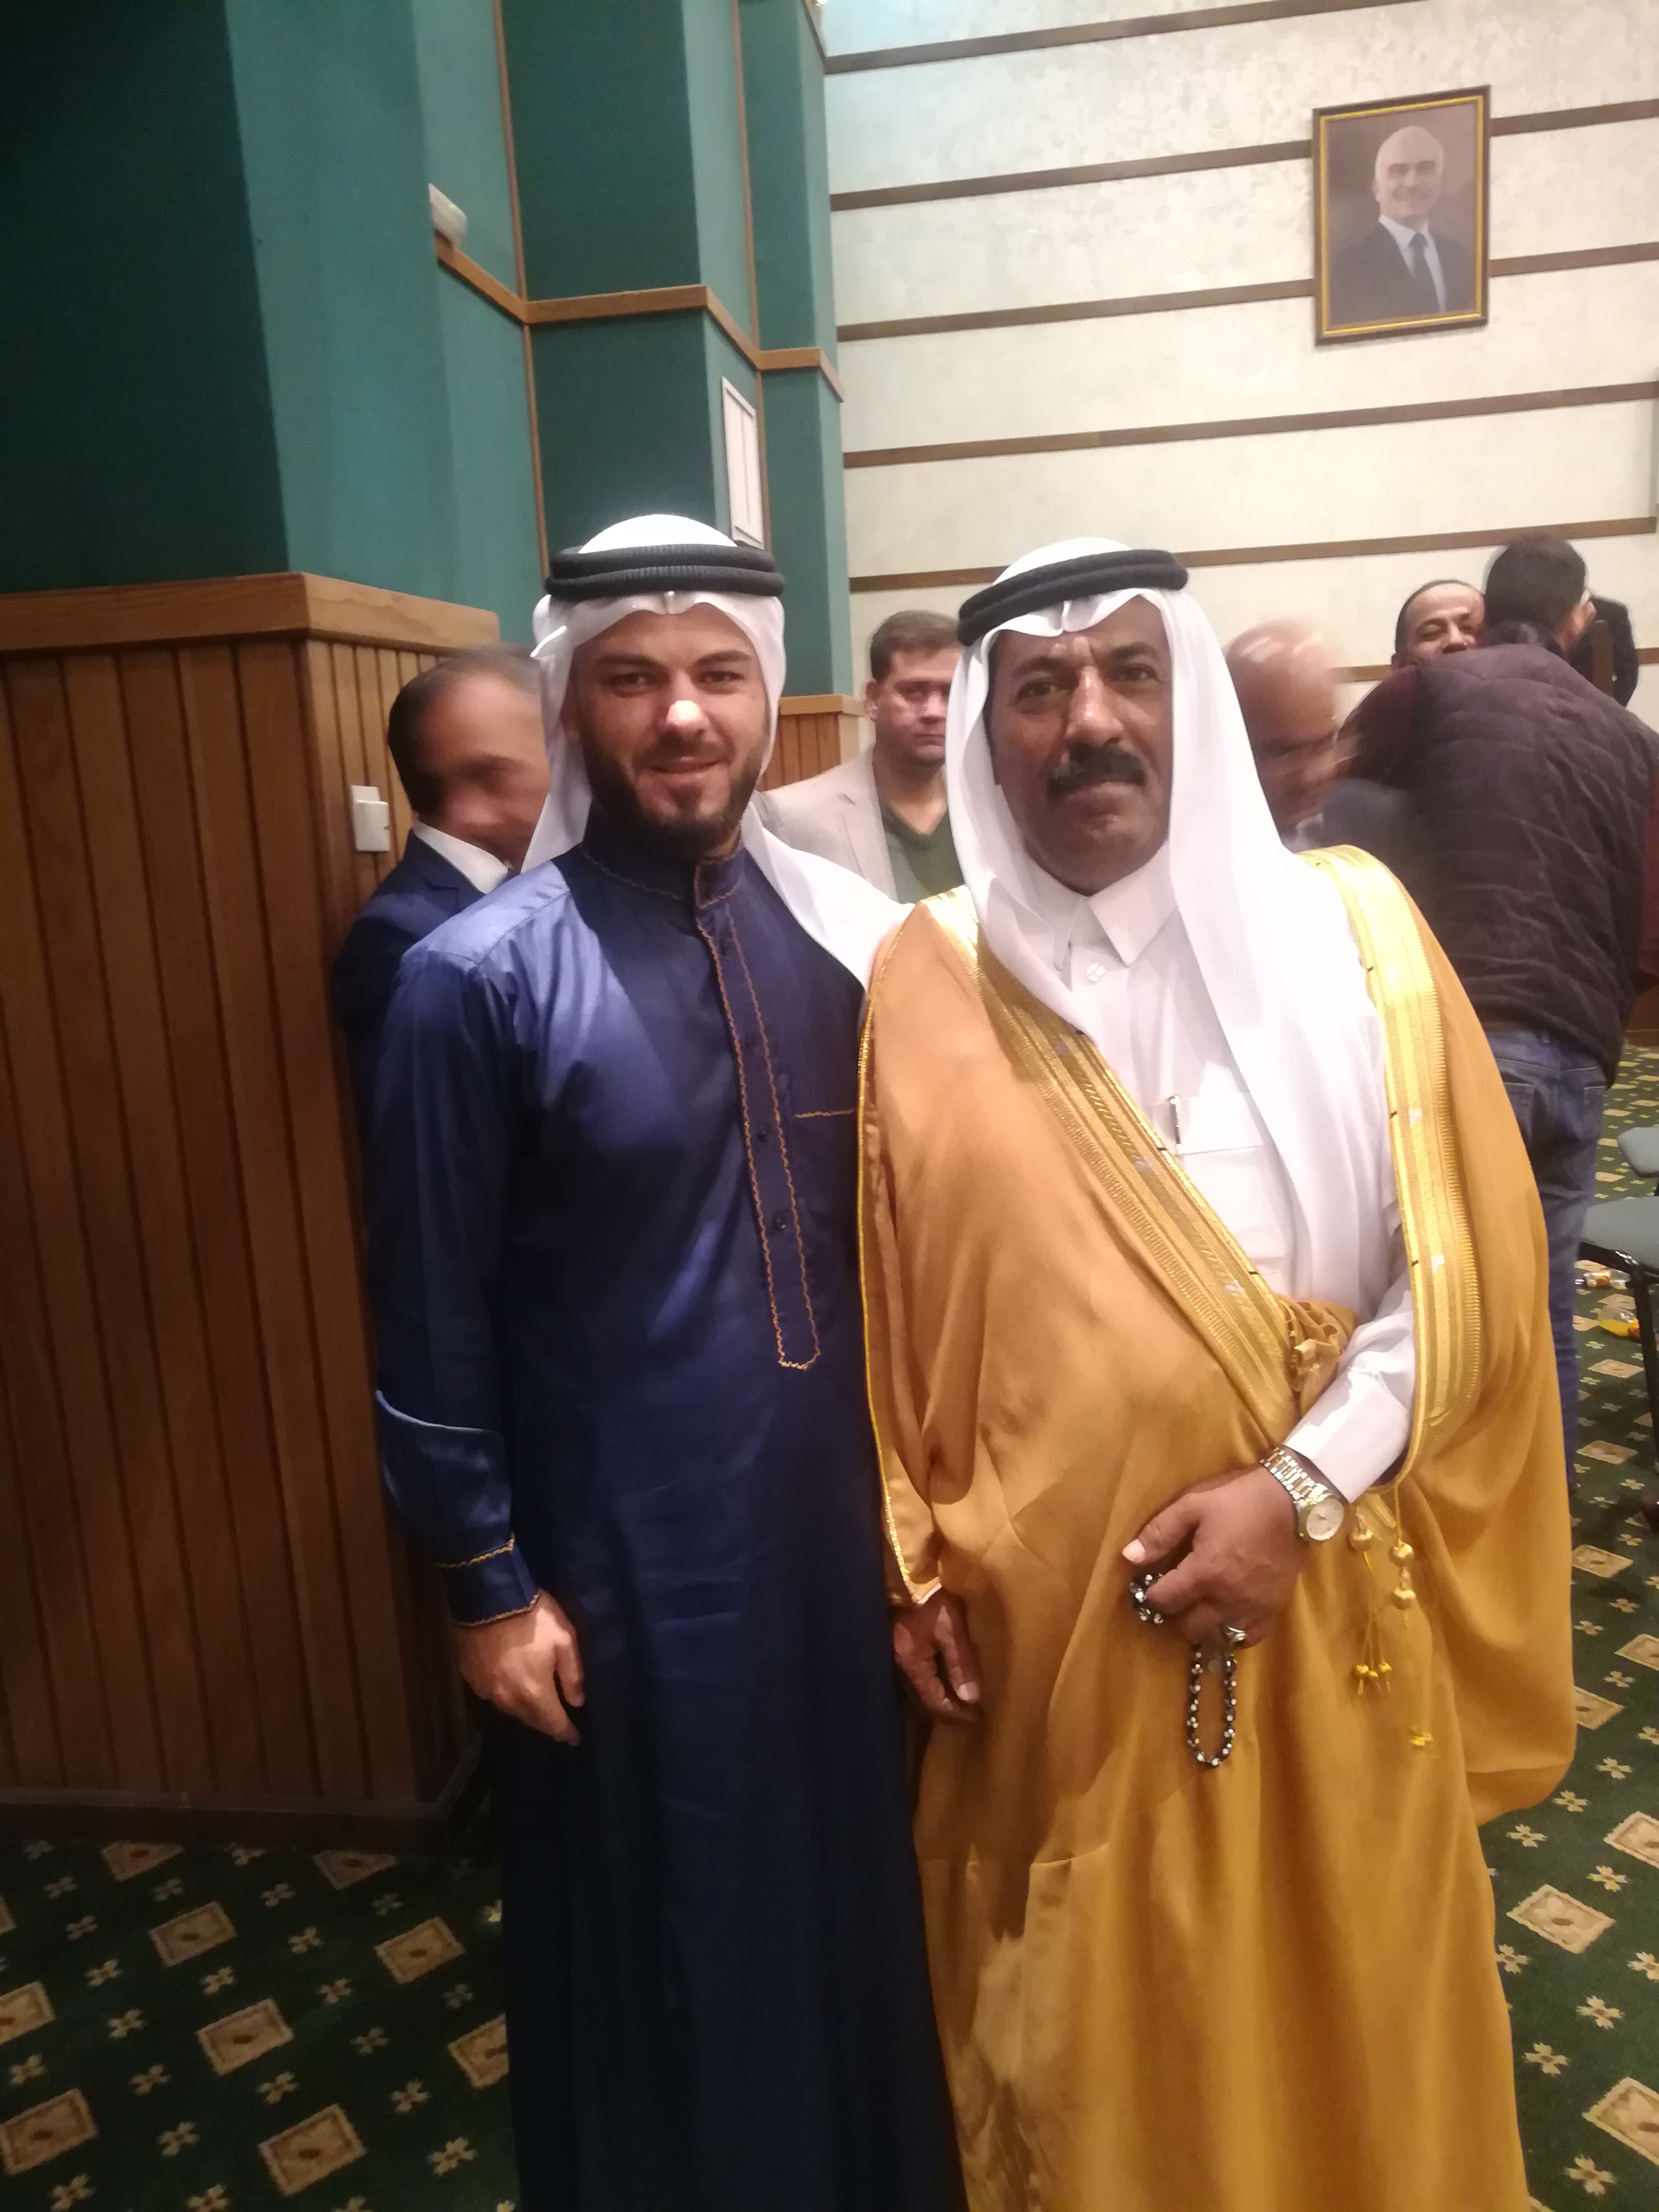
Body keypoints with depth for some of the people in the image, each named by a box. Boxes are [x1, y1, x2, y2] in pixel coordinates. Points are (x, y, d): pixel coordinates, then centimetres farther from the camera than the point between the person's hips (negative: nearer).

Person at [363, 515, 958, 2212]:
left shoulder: (843, 932, -2)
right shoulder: (479, 979, -14)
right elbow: (431, 1323, -9)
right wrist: (487, 1582, -6)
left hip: (845, 1531, 4)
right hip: (622, 1564, -4)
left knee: (858, 1907, 24)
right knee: (659, 1950, 18)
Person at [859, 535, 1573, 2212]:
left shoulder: (1345, 928, -3)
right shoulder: (924, 981, -2)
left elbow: (1465, 1264, -4)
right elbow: (892, 1304, 3)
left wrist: (1300, 1486, -13)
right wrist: (914, 1561, 3)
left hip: (1325, 1606, 0)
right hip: (1049, 1624, 0)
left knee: (1337, 2027, 21)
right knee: (1095, 2045, 19)